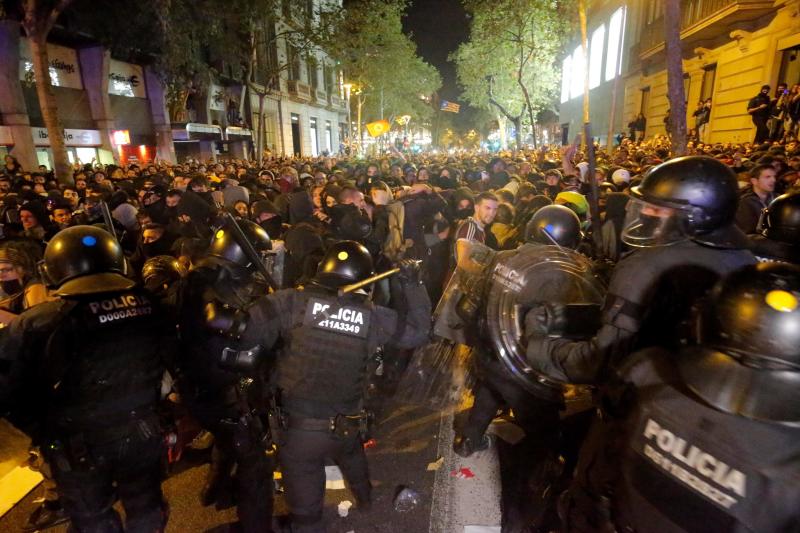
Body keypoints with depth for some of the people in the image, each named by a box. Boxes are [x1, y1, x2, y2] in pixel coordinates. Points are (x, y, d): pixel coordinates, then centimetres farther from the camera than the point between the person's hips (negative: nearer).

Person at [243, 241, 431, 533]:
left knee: (305, 509, 16)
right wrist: (412, 285, 5)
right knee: (353, 456, 39)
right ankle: (366, 500, 67)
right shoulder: (372, 315, -9)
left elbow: (249, 329, -18)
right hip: (347, 424, 5)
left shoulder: (295, 301, -16)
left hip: (298, 426, -4)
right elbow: (417, 331, 1)